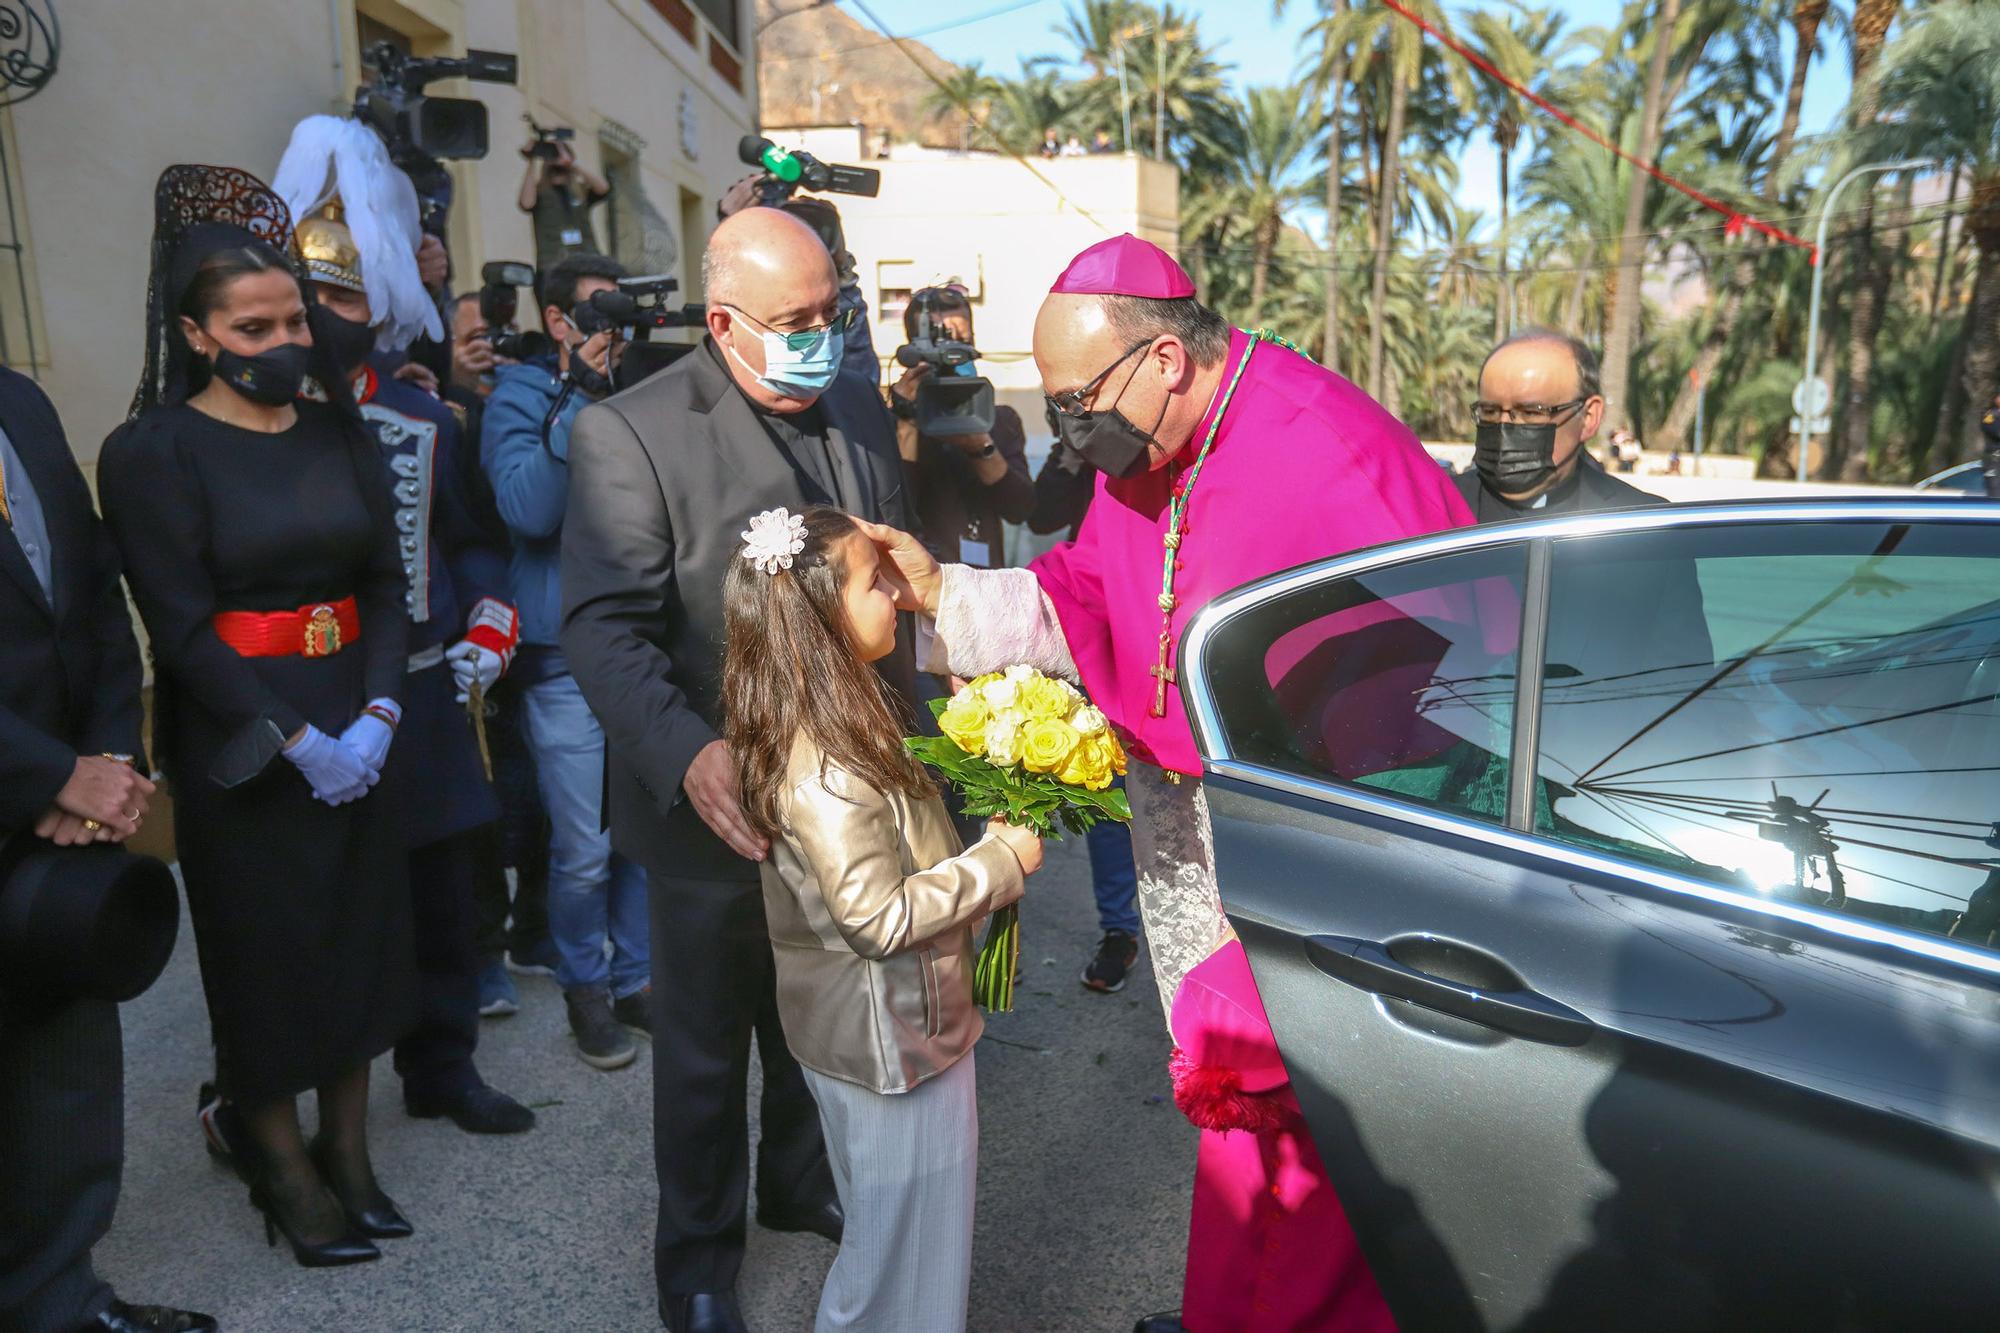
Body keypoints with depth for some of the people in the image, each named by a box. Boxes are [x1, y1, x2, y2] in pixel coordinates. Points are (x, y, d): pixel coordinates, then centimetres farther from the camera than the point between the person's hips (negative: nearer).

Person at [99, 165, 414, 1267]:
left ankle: (348, 1150, 28)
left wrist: (377, 714, -10)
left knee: (359, 929, 11)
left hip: (356, 728, 4)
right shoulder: (150, 452, -6)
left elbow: (386, 583, 3)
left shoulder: (339, 432, 6)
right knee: (264, 943, 8)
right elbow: (180, 627, -11)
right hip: (240, 749, -4)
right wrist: (298, 741, -16)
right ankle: (285, 1170, 26)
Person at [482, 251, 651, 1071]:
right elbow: (527, 508, -17)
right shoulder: (520, 398, 0)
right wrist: (580, 398, -20)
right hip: (566, 656, -4)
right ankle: (584, 990, 23)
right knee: (584, 851, 1)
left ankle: (635, 979, 27)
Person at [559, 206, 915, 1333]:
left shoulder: (860, 411, 3)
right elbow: (606, 627, -20)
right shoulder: (629, 434, -16)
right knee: (705, 1048, 16)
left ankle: (800, 1183, 51)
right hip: (717, 805, -5)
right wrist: (689, 757, -36)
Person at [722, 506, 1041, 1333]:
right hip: (890, 1039, -10)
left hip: (896, 1025, 10)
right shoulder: (824, 771, -30)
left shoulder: (837, 716, 1)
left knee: (896, 1231, 27)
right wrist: (1001, 861, -20)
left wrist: (978, 843, 3)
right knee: (905, 1242, 11)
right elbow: (882, 915, -28)